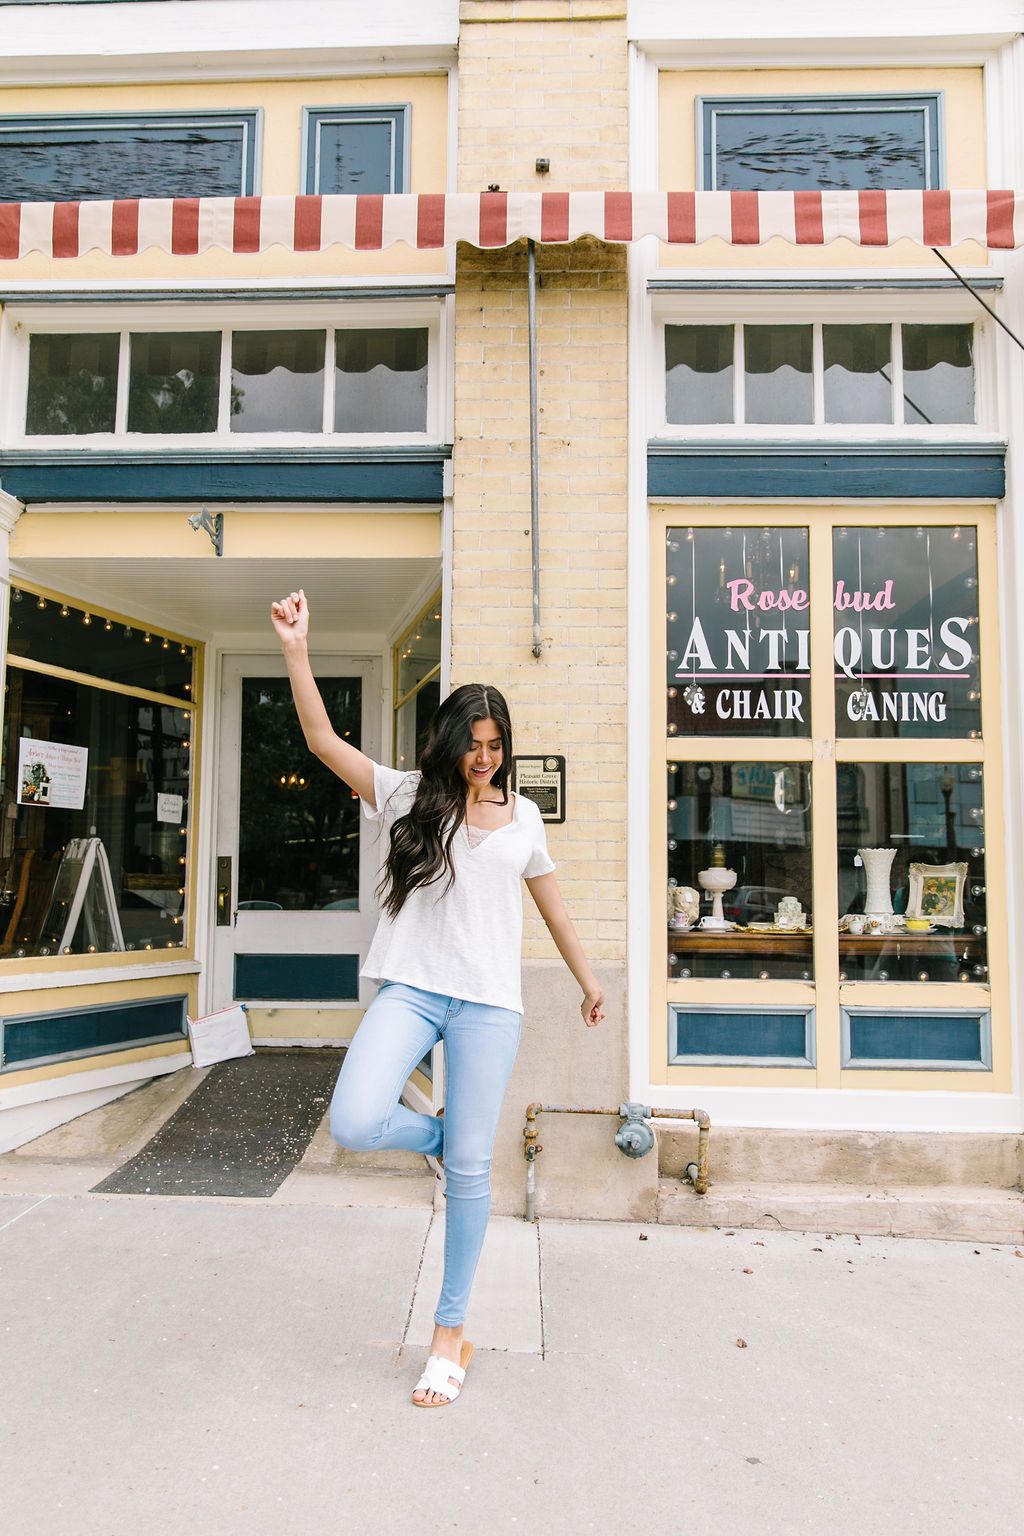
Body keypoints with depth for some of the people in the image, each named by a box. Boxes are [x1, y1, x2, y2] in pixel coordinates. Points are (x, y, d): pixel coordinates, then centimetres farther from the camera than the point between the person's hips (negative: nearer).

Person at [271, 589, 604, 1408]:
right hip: (411, 989, 0)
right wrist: (297, 649, -14)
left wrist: (588, 980, 27)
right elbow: (324, 740, -5)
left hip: (488, 1002, 1)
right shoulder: (408, 796, 5)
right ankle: (437, 1137, 15)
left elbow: (552, 903, 21)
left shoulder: (522, 816, 11)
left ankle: (451, 1332, 23)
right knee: (355, 1122, -22)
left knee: (471, 1170, 3)